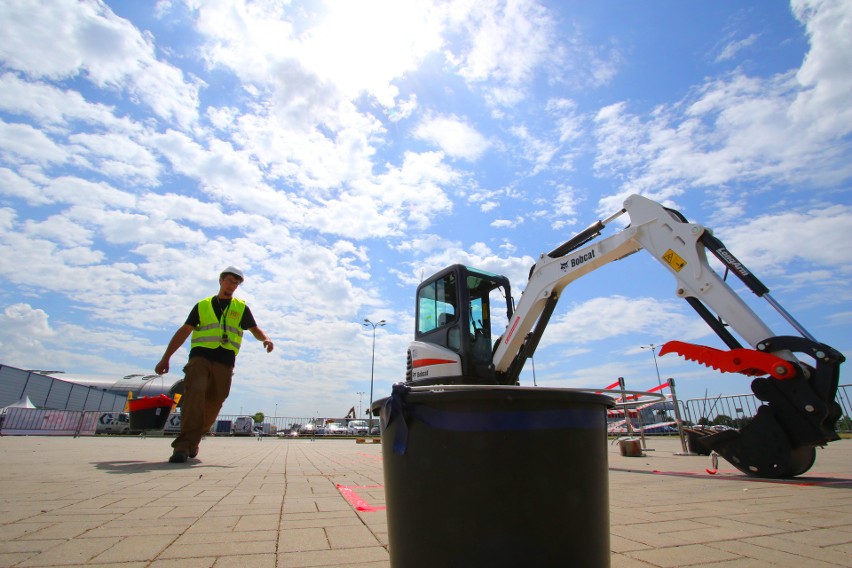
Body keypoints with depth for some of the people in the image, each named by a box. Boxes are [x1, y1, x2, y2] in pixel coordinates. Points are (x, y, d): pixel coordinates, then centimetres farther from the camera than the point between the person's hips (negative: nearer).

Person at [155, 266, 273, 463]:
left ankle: (192, 441, 19)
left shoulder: (241, 308, 16)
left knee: (213, 404, 1)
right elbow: (184, 332, 15)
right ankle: (183, 445, -22)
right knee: (195, 393, -21)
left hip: (224, 363, 1)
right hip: (200, 357, -1)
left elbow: (255, 329, 11)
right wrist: (166, 357, 11)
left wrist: (266, 339, -12)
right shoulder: (202, 305, 16)